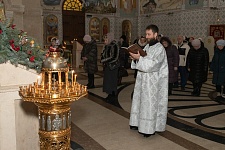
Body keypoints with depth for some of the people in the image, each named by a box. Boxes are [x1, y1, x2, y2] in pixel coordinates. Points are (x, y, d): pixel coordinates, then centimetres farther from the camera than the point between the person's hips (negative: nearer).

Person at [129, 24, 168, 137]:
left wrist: (139, 58, -24)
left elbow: (152, 64, -23)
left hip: (153, 82, -8)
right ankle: (139, 123, 27)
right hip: (143, 80, 8)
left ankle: (150, 128, 11)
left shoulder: (160, 49, -13)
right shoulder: (147, 46, 10)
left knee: (150, 103, -1)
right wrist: (136, 57, -6)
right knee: (141, 101, 14)